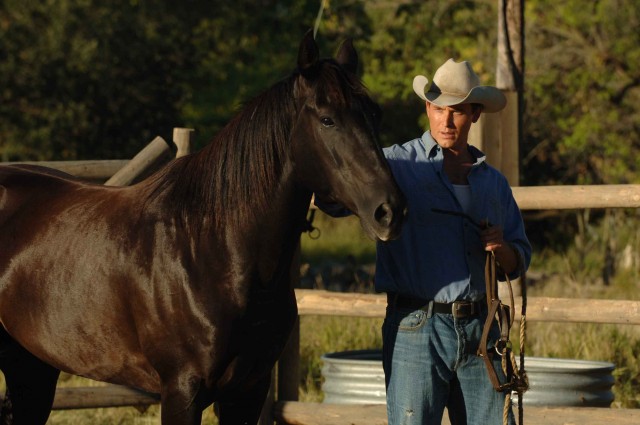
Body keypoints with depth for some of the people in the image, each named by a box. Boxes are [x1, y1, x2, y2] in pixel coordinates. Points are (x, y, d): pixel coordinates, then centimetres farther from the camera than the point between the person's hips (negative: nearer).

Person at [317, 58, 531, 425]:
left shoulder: (493, 182, 14)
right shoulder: (397, 165, 0)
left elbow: (518, 263, 21)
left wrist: (502, 249, -2)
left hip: (479, 327, 4)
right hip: (416, 328, -4)